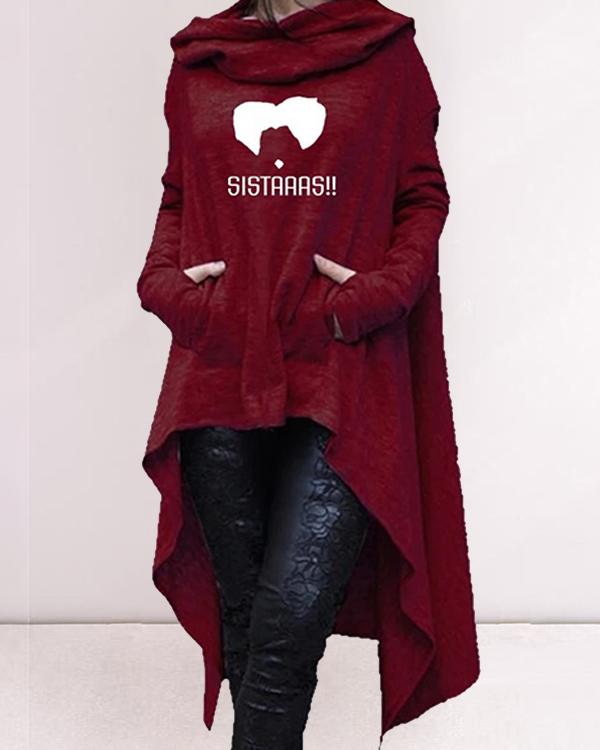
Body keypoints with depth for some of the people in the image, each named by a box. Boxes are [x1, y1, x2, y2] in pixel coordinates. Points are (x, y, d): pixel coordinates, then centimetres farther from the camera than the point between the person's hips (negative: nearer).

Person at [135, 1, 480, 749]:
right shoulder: (197, 61, 14)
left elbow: (424, 196, 8)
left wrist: (380, 292, -9)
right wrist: (164, 282, 1)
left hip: (343, 381, -2)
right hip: (219, 375, 3)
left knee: (292, 621, -9)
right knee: (243, 616, 9)